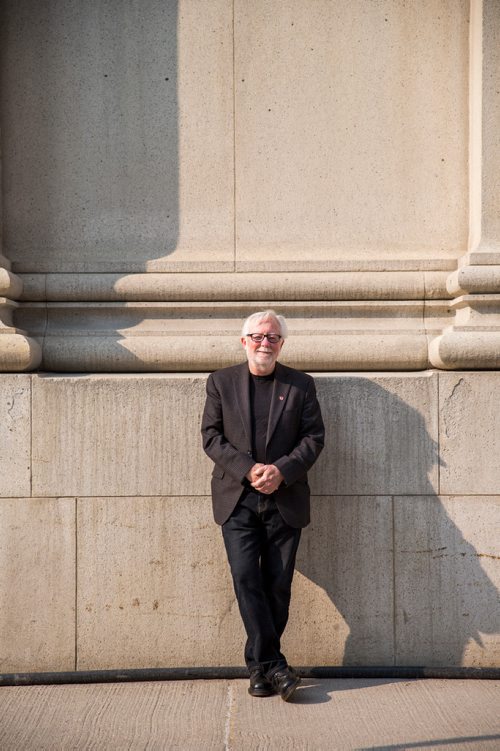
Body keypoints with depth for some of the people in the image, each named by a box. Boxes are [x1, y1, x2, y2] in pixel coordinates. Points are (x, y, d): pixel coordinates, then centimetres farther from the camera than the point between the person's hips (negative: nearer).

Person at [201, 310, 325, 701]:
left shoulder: (301, 385, 8)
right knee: (246, 579, -10)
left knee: (278, 585, 2)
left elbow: (314, 437, 3)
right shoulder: (221, 382, 8)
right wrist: (247, 469, -13)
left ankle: (260, 665, 16)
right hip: (238, 499, 0)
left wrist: (281, 470, -13)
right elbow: (212, 436, 1)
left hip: (285, 500, 1)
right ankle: (274, 664, -1)